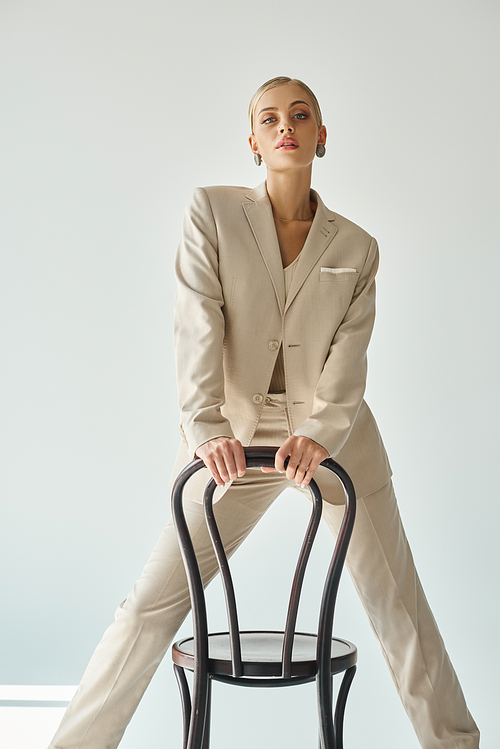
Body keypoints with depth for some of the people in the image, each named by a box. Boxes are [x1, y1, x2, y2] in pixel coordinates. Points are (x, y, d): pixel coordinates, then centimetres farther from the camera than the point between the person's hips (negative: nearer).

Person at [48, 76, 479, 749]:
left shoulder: (356, 247, 5)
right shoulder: (212, 212, 0)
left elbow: (350, 352, -6)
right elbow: (199, 325, -11)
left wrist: (318, 431, -24)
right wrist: (207, 427, -24)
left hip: (333, 435, 2)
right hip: (237, 440, -1)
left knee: (398, 602, 7)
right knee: (153, 603, -2)